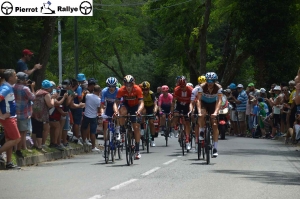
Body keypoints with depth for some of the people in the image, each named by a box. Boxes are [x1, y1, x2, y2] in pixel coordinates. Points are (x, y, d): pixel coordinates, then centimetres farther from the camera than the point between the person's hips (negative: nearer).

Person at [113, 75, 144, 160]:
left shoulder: (137, 89, -29)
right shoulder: (121, 90, -26)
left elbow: (141, 103, -33)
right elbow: (116, 102, -29)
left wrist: (138, 111, -53)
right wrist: (116, 112, -49)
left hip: (135, 106, 0)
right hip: (126, 105, 0)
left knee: (136, 127, -9)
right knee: (122, 111, -37)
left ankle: (137, 150, -2)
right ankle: (122, 130, -14)